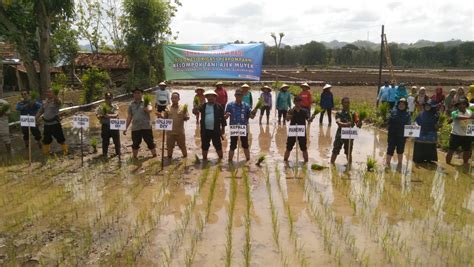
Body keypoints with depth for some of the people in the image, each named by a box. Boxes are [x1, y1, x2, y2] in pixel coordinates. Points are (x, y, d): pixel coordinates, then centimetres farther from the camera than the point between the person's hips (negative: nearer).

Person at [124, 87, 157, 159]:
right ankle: (134, 158, 27)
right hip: (135, 128, 3)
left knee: (150, 143, 3)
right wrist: (126, 128, 9)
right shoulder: (131, 104, 10)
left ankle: (155, 156, 16)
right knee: (135, 144, 12)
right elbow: (129, 117, 13)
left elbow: (149, 110, -22)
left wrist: (147, 109, -46)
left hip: (146, 127, -3)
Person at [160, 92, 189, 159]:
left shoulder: (183, 107, -1)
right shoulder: (168, 108, 5)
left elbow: (187, 118, -2)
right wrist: (160, 115, -16)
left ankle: (185, 156, 25)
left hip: (180, 132, -2)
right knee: (169, 146, 13)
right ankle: (169, 157, 30)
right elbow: (164, 117, 5)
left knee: (182, 146, 9)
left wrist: (184, 114, -23)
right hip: (170, 132, 2)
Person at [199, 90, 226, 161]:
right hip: (205, 130, 2)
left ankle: (221, 158, 19)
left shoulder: (219, 106, 1)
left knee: (218, 145, 5)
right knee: (204, 146, 11)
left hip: (216, 130, -2)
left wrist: (223, 128, 2)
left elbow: (222, 118, 3)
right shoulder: (203, 106, 8)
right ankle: (204, 159, 25)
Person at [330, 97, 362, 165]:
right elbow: (338, 122, -22)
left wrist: (359, 123, -33)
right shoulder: (339, 113, -4)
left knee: (349, 153, 12)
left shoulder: (353, 114, 1)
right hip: (340, 135, -2)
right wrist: (346, 124, -42)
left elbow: (358, 125, -8)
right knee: (335, 152, 2)